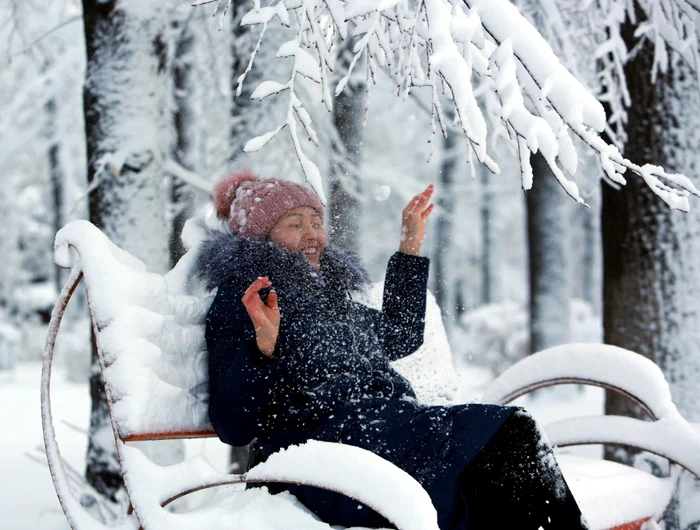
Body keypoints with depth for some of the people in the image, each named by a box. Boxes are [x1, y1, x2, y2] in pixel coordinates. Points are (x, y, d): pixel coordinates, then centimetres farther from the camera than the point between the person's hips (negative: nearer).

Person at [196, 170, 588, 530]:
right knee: (508, 435, -24)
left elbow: (400, 336, 41)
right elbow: (232, 425, -5)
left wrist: (410, 249, 38)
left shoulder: (326, 292, 28)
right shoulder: (239, 300, 4)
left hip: (393, 424, 8)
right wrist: (263, 349, -22)